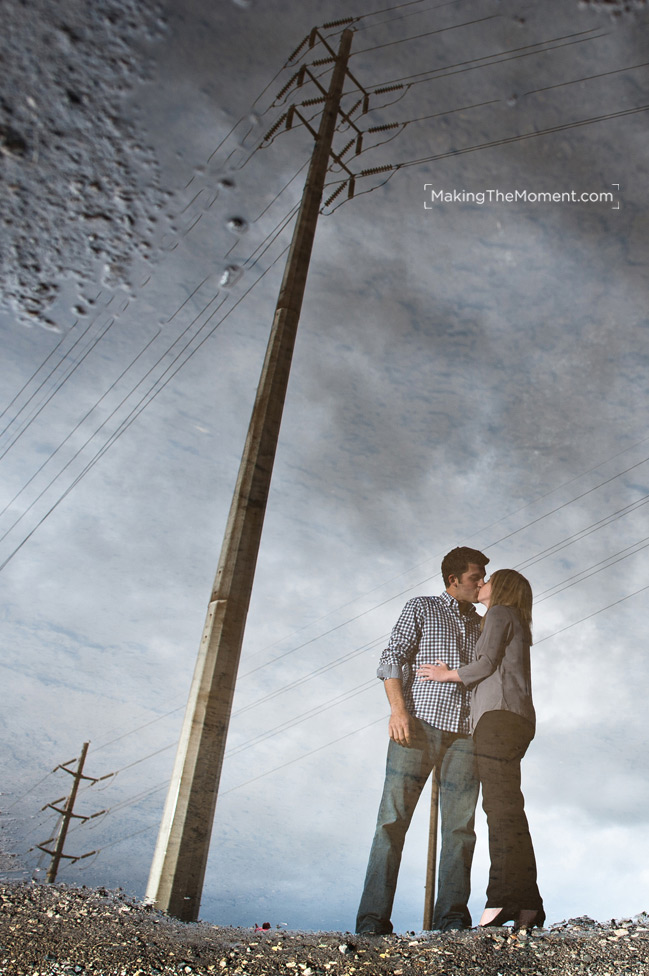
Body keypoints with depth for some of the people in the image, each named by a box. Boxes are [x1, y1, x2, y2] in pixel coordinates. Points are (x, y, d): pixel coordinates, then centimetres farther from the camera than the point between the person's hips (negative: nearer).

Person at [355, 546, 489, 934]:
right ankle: (374, 916, -6)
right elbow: (392, 658, 1)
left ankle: (452, 915, 1)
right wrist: (398, 708, -14)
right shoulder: (421, 608, 12)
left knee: (461, 825, -3)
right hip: (418, 722, -4)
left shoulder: (481, 625, 24)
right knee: (393, 817, -8)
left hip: (465, 732, 4)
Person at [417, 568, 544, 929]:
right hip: (517, 720, 9)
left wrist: (446, 675, 7)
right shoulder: (519, 629, 32)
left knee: (501, 804, -17)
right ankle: (527, 904, -5)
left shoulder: (500, 613, 6)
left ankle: (505, 898, -25)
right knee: (508, 808, 0)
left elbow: (486, 663, -5)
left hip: (498, 713, -9)